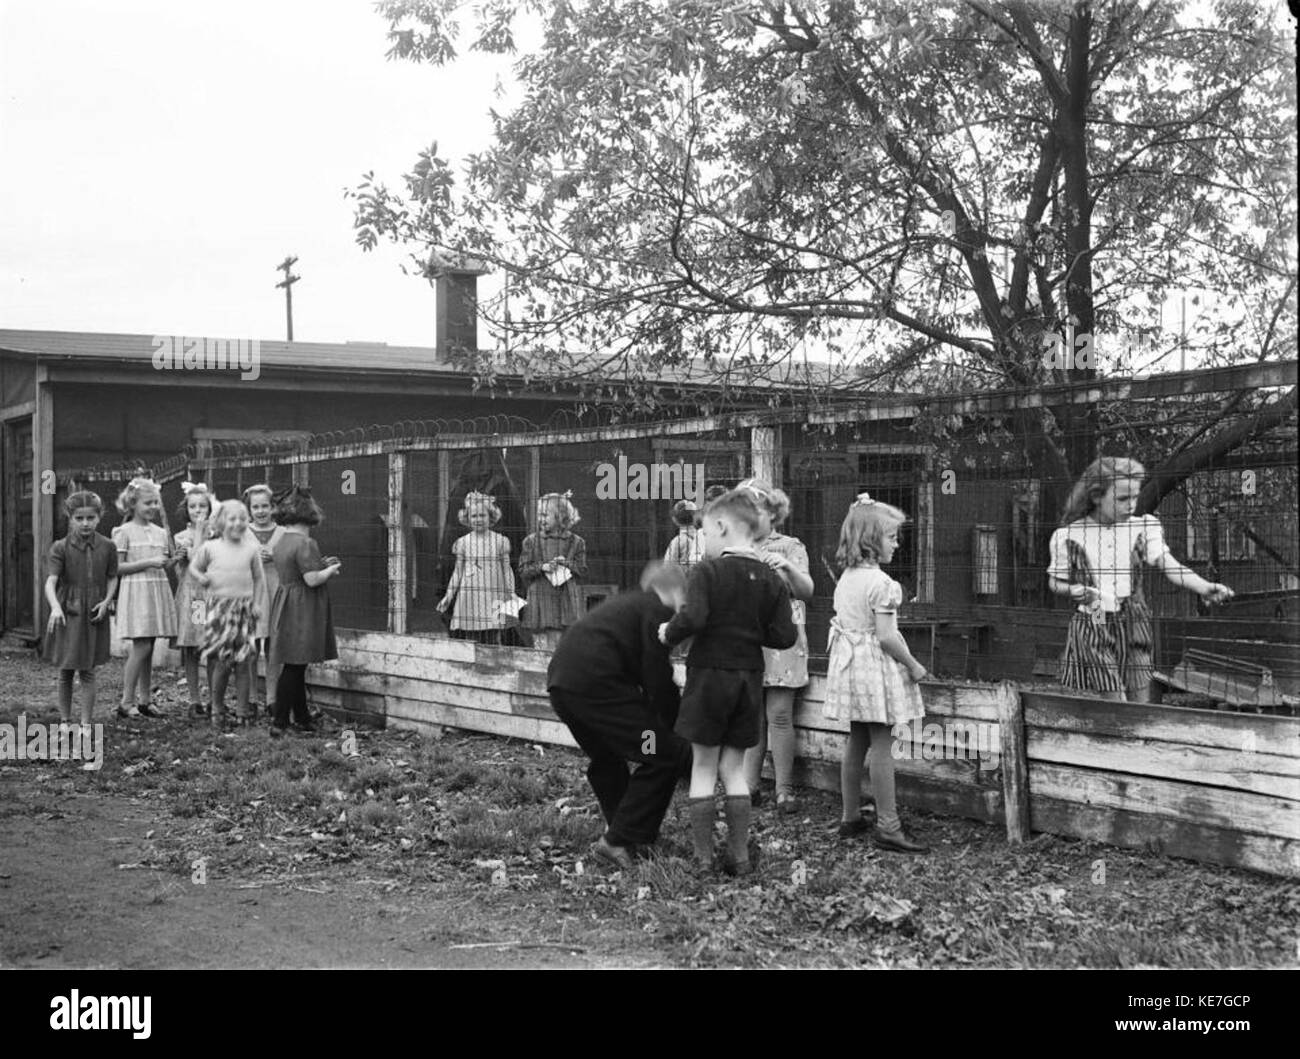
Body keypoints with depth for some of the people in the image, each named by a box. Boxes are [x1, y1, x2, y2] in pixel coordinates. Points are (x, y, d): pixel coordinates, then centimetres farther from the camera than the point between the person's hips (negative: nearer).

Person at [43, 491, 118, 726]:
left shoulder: (107, 547, -2)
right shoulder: (60, 547, -8)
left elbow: (112, 578, 10)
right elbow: (50, 582, -17)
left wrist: (107, 601, -7)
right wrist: (55, 607, -34)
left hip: (94, 616, 1)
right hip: (67, 614, 0)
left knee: (88, 672, 2)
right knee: (65, 672, 8)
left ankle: (86, 723, 7)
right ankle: (65, 720, 21)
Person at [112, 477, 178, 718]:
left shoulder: (161, 533, 13)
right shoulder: (124, 532, -4)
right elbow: (117, 567, -10)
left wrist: (175, 559, 0)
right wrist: (148, 563, -16)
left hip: (158, 590, 6)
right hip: (136, 591, -6)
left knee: (148, 649, 8)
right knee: (141, 647, -10)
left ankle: (145, 700, 13)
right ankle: (127, 703, -3)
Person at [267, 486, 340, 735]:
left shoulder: (282, 543, 13)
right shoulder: (305, 543, -16)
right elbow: (312, 579, -21)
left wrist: (322, 565, 15)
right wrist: (331, 569, -4)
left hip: (286, 607, 9)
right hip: (302, 611, -9)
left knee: (295, 667, 12)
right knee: (294, 667, -6)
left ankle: (302, 717, 19)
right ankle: (280, 722, -5)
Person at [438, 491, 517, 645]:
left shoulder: (500, 541, 5)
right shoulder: (463, 542, 6)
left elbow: (507, 569, 9)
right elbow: (458, 572, 10)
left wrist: (511, 593, 1)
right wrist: (448, 596, 5)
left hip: (493, 597, -1)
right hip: (469, 596, 1)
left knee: (493, 641, -4)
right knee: (471, 641, -2)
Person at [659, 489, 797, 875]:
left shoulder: (708, 572, -12)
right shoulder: (771, 580, 2)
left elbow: (693, 619, -26)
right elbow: (784, 637, -2)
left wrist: (669, 633, -7)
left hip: (710, 673, -4)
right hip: (749, 679, 4)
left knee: (704, 765, 7)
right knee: (733, 768, 14)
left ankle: (703, 855, 7)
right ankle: (739, 854, 11)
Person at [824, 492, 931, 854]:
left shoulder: (846, 577, 8)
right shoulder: (880, 582, -18)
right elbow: (886, 636, -21)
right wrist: (913, 665, -9)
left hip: (848, 662, 8)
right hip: (876, 667, -8)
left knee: (857, 743, 16)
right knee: (882, 746, -4)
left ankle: (850, 817, 24)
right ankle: (888, 827, -1)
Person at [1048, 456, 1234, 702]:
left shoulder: (1142, 529, 1)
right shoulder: (1069, 536, -5)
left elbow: (1169, 565, -10)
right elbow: (1055, 582, 7)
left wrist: (1204, 587, -28)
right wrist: (1073, 591, -16)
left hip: (1133, 625, 3)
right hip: (1093, 628, -3)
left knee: (1141, 704, 3)